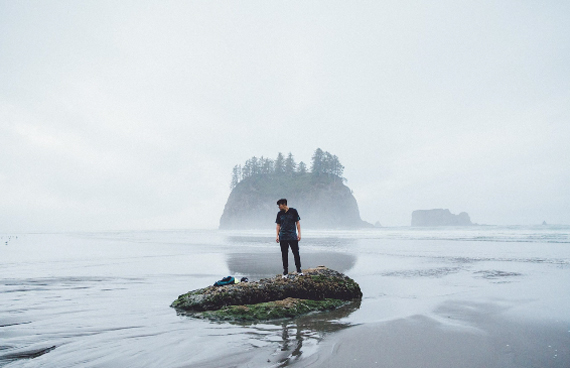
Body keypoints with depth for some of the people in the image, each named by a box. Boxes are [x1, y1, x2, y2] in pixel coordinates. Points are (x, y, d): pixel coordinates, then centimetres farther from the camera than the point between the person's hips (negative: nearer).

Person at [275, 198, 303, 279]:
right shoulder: (279, 214, 8)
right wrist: (277, 235, 4)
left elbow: (297, 222, 2)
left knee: (296, 253, 0)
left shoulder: (293, 211, 0)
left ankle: (299, 270, 13)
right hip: (283, 237, 2)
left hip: (293, 236, -2)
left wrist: (299, 233, -4)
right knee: (284, 255, 4)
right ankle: (285, 272, 12)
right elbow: (278, 225, 12)